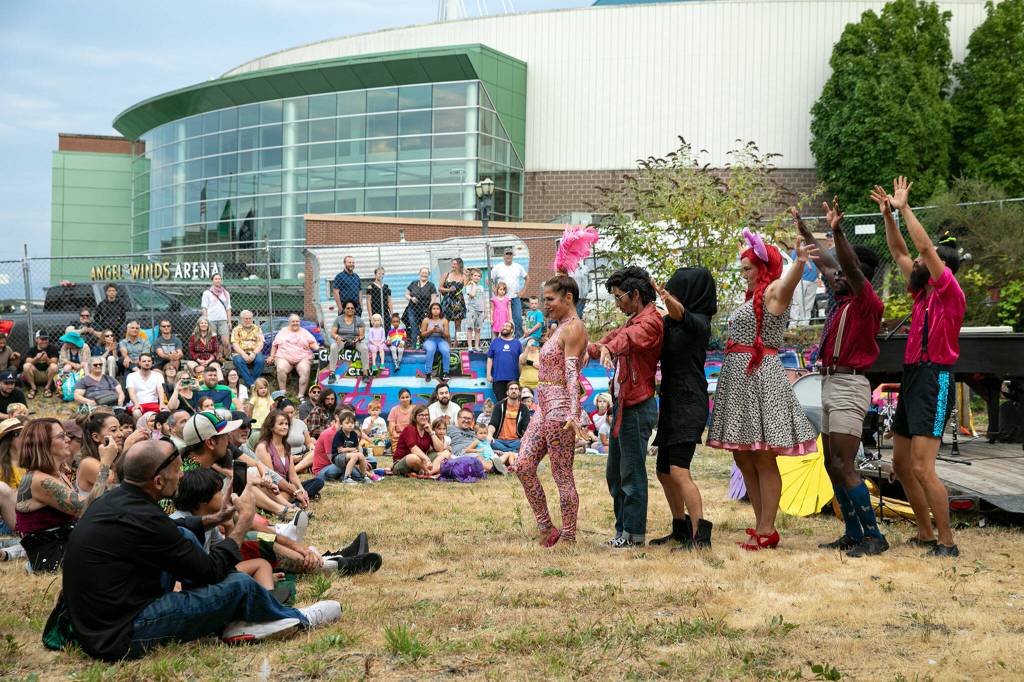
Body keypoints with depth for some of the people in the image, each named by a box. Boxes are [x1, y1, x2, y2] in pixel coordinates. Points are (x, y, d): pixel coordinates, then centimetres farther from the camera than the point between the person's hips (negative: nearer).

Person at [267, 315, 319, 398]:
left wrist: (317, 348, -13)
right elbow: (275, 345, 21)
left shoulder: (305, 332, 17)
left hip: (303, 358, 0)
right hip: (284, 358, 0)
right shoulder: (283, 332, 19)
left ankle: (301, 394, -27)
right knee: (280, 369, -33)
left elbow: (312, 343, 9)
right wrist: (271, 356, 10)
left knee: (305, 371, -31)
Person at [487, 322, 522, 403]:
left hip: (513, 378, 1)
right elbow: (490, 359, 8)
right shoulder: (495, 342, 9)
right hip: (498, 378, 0)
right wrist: (488, 374, -1)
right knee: (500, 401, -2)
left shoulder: (517, 343, 9)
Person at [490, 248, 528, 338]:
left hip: (515, 298, 2)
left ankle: (519, 339, 1)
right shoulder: (498, 267, 2)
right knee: (504, 320, -2)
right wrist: (495, 291, -3)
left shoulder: (518, 267, 8)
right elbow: (489, 280, 5)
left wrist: (523, 290, 8)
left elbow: (527, 278, 19)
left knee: (518, 318, -6)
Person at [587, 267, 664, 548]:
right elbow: (615, 337, 29)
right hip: (623, 404, 10)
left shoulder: (650, 321, -13)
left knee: (632, 472, -6)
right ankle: (623, 529, 21)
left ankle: (634, 533, 0)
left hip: (637, 407, -10)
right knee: (615, 472, 14)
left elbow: (629, 338, -33)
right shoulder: (633, 321, 20)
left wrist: (607, 348, -52)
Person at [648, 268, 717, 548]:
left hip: (689, 404, -10)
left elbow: (679, 312, -35)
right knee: (664, 472, 16)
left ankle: (700, 536, -19)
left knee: (678, 471, -19)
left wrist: (664, 295, -57)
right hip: (671, 403, 10)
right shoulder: (670, 322, 14)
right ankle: (681, 529, 29)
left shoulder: (698, 322, -13)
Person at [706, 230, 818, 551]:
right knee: (743, 458, 11)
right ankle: (761, 527, 18)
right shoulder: (753, 298, 21)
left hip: (761, 378, -10)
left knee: (763, 460, -6)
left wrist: (800, 261, -51)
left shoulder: (774, 291, -8)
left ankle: (767, 532, -2)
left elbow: (788, 282, -33)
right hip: (738, 380, 10)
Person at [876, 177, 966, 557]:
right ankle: (925, 535, 22)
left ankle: (947, 543, -11)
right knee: (901, 462, 14)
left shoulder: (950, 293, -8)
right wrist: (887, 215, 13)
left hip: (934, 381, -10)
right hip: (912, 379, 10)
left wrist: (905, 208, -12)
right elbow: (898, 253, 20)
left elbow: (925, 246, -18)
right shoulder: (923, 293, 14)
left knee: (922, 468, -16)